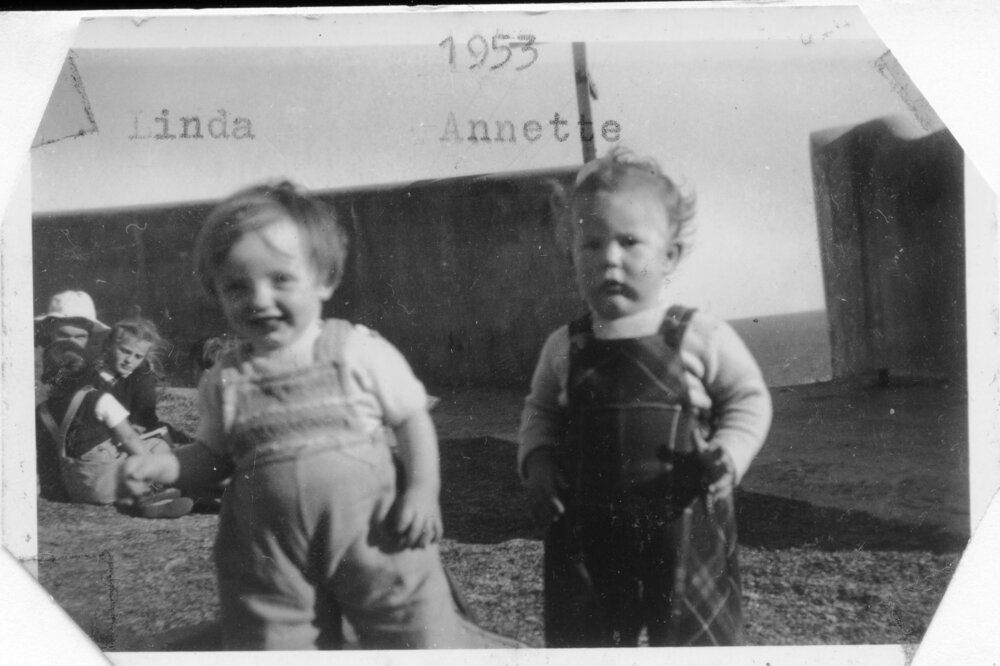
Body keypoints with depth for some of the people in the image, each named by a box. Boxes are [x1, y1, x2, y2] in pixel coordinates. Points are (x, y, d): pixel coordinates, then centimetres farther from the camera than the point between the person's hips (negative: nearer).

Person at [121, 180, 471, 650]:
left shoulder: (360, 353, -5)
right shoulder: (224, 382, 3)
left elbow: (412, 417, 3)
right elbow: (214, 454, 14)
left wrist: (423, 489, -8)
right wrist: (166, 465, -5)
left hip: (370, 537, -2)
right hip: (270, 555, 2)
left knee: (424, 639, -2)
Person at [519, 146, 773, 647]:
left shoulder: (698, 337, -8)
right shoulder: (564, 348, 2)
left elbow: (748, 398, 3)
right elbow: (540, 409, 17)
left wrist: (728, 453, -14)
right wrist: (537, 458, -1)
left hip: (682, 532, -3)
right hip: (586, 539, 3)